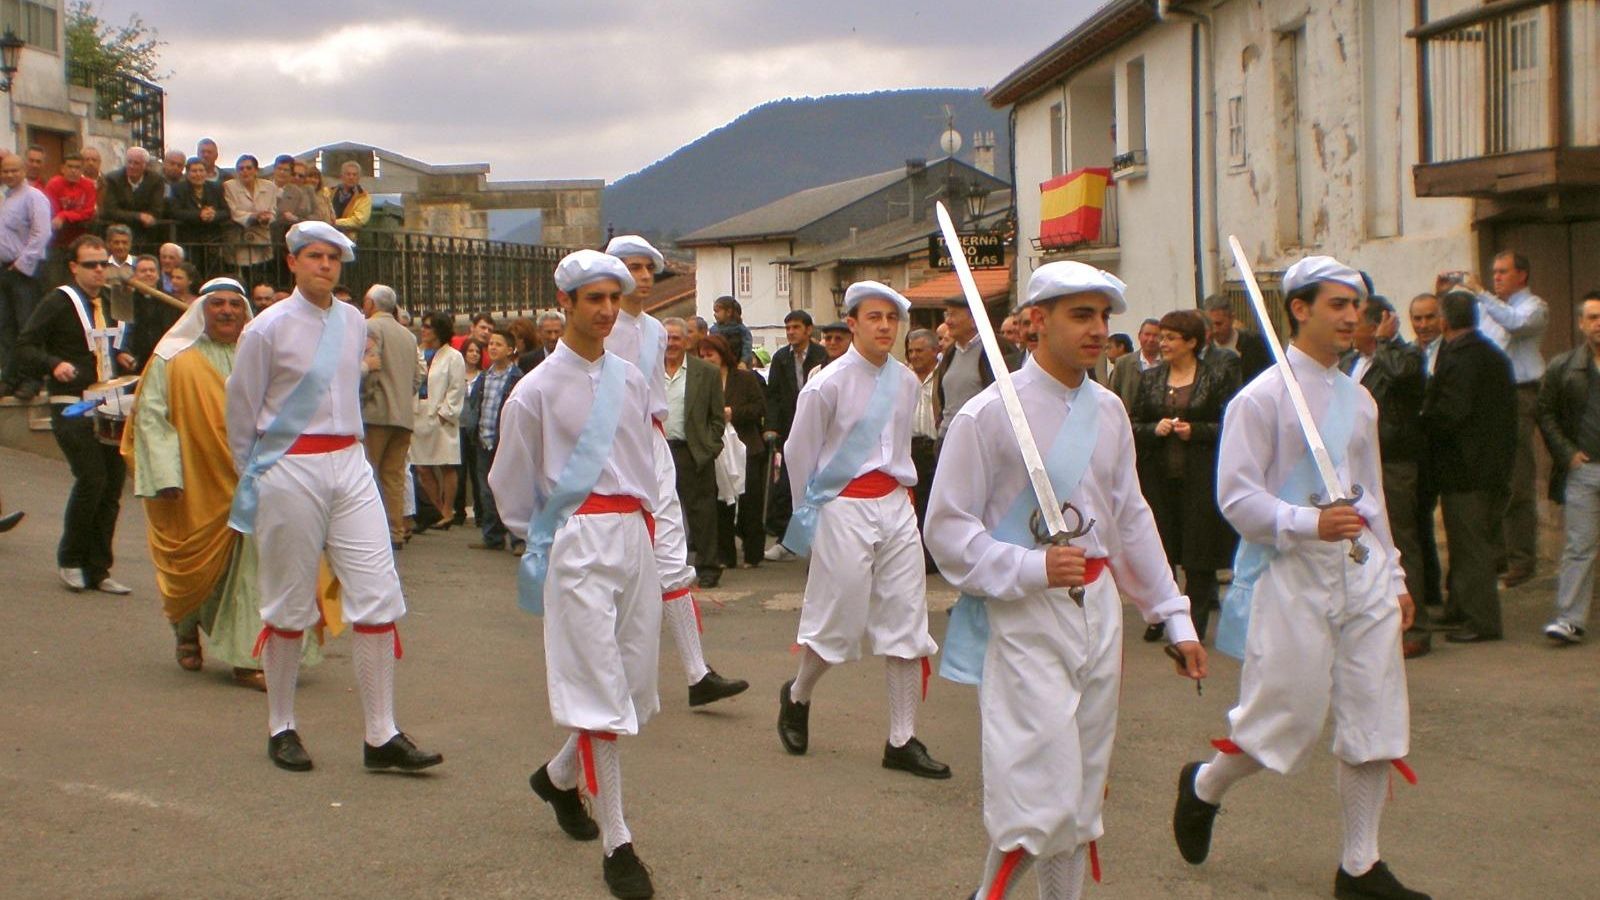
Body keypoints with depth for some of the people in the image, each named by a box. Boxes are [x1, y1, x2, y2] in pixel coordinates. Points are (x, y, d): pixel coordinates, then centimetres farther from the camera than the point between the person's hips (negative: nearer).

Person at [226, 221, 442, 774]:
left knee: (377, 594, -3)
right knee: (290, 604, 4)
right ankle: (281, 728, 20)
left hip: (350, 466, 5)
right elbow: (241, 411, 2)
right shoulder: (269, 329, -6)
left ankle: (382, 736, 1)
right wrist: (254, 477, 9)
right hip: (290, 469, -5)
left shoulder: (355, 323, 9)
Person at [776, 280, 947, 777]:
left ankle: (902, 741, 9)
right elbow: (799, 452, -1)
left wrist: (906, 486, 14)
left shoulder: (906, 381, 6)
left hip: (896, 507, 5)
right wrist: (810, 514, 6)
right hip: (845, 509, -5)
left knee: (907, 620, 3)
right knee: (838, 622, 1)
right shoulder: (829, 383, -11)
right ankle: (797, 696, 32)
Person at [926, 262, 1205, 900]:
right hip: (1023, 616, -6)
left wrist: (1174, 615, 15)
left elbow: (1131, 519, 16)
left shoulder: (1108, 411, 9)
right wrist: (1031, 568, -21)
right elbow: (948, 528, -10)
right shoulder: (989, 414, -10)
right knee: (1041, 793, -10)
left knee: (1082, 794, 12)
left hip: (1099, 611, 6)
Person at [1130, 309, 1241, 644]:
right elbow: (1133, 425, 12)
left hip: (1201, 477, -3)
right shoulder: (1149, 378, 11)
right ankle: (1159, 618, 17)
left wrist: (1195, 431, -14)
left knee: (1200, 556, 0)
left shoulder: (1218, 375, 0)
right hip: (1158, 477, 3)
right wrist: (1155, 429, -8)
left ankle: (1195, 625, 8)